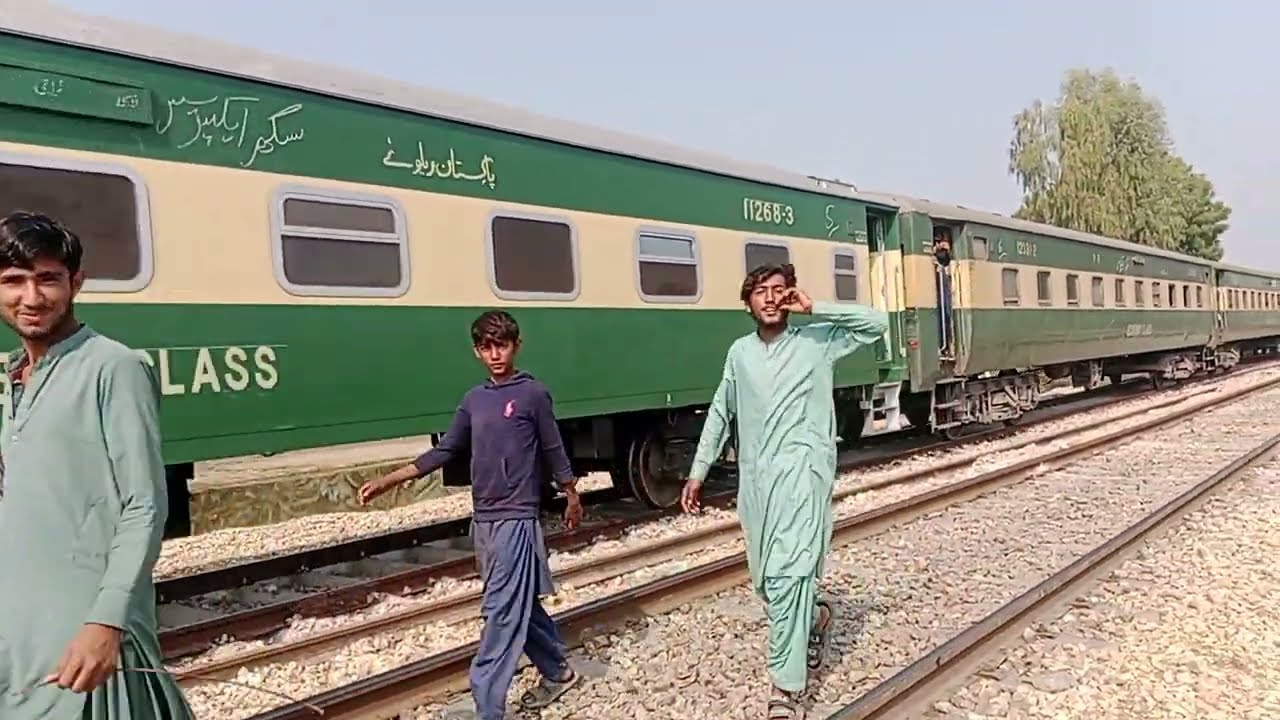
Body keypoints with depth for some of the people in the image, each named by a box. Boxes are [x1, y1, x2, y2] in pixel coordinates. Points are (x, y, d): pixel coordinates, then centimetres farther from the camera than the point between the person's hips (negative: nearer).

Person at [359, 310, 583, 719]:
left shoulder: (532, 393, -6)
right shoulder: (474, 399, 9)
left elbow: (553, 450, 1)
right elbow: (446, 451, 12)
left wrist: (572, 497, 11)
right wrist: (387, 482, 8)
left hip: (516, 519, -6)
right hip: (482, 520, 6)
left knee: (502, 613, -7)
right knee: (521, 606, 16)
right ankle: (558, 673, 34)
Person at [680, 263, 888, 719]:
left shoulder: (815, 341, 1)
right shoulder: (739, 352, 13)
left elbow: (877, 323, -6)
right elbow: (720, 413, 19)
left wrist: (814, 309, -9)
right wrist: (698, 471, 16)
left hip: (800, 472, -5)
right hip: (755, 480, 5)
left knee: (786, 575, -15)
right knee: (765, 579, 13)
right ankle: (815, 617, 44)